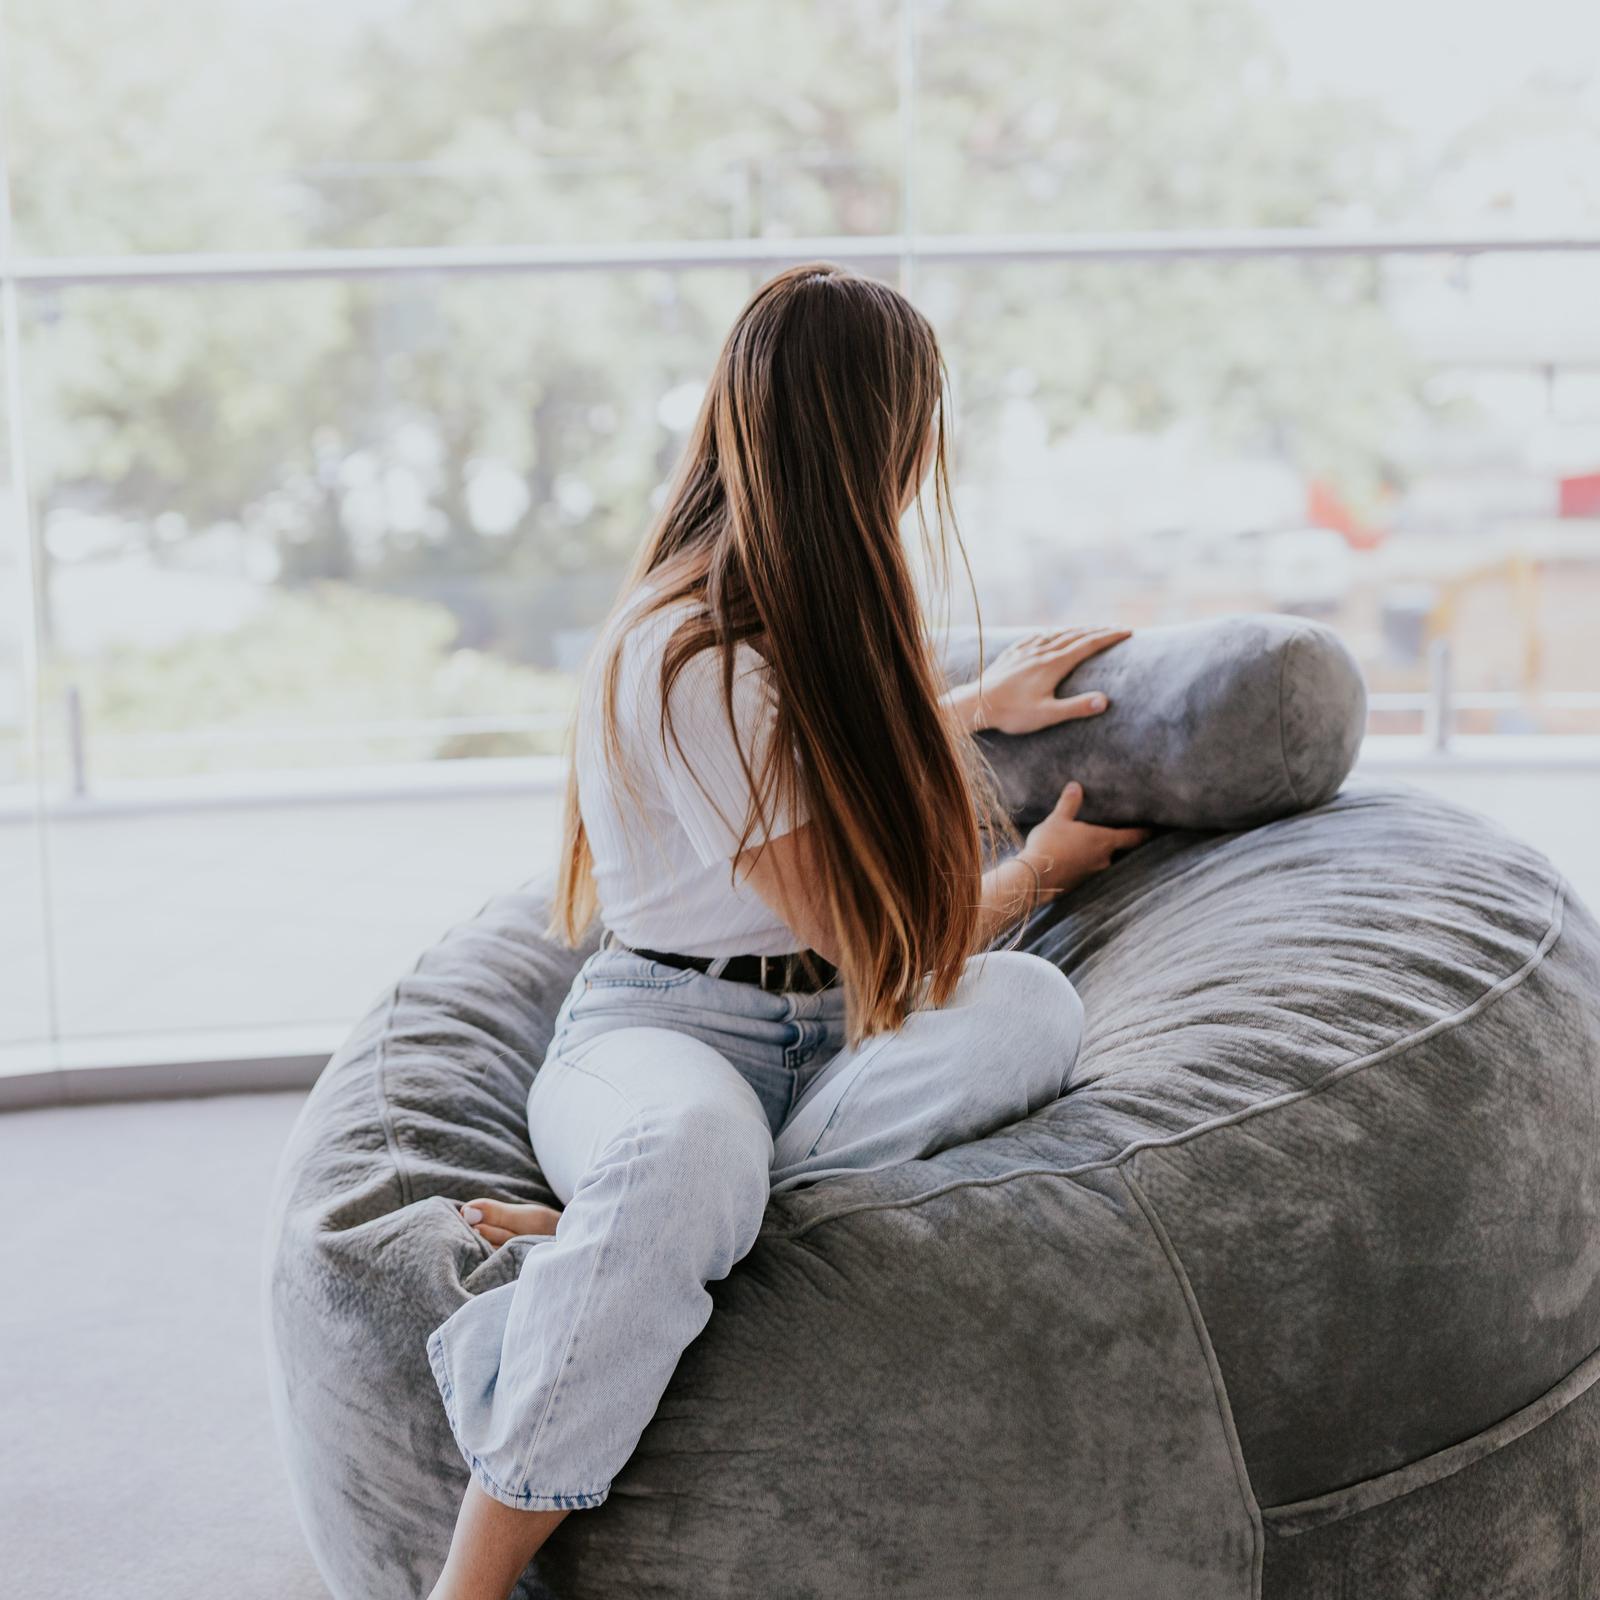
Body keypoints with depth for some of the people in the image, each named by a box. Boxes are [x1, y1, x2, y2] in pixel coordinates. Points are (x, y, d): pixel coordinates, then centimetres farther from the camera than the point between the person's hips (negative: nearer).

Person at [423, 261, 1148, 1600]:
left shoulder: (798, 611, 12)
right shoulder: (693, 656, -17)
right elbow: (876, 942, -10)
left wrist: (976, 703, 43)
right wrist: (1042, 865, 8)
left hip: (833, 1033, 8)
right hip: (666, 1025, -8)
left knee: (1031, 1010, -25)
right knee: (687, 1144, -44)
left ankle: (599, 1238, -26)